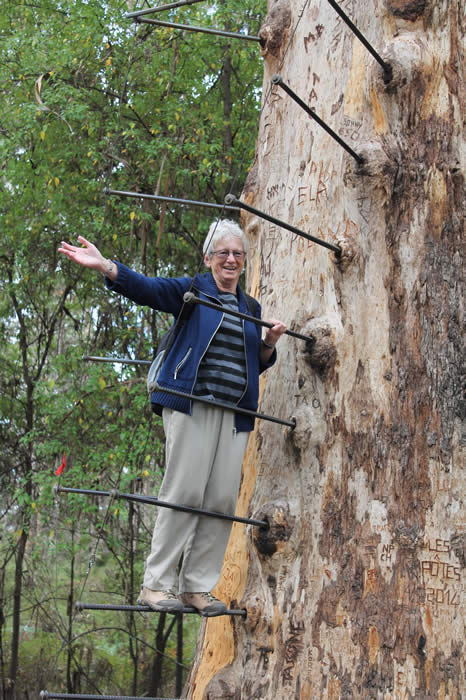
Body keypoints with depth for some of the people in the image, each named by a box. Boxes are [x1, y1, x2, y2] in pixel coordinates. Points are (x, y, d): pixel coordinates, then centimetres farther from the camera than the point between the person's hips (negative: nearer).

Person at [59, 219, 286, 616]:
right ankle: (157, 584, -4)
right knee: (186, 491, -11)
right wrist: (103, 265, -24)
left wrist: (270, 342, 3)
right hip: (192, 405, -5)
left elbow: (260, 363, 25)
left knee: (223, 499, 0)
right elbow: (146, 287, -9)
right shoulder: (191, 291, 7)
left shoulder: (250, 308, 22)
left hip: (235, 413, 5)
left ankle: (197, 586, 7)